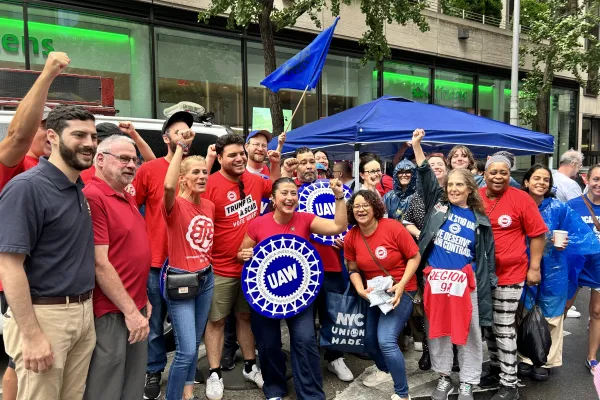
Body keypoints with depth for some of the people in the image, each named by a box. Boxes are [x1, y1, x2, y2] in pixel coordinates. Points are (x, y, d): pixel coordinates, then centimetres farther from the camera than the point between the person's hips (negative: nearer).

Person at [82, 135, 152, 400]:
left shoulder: (127, 198, 13)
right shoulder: (93, 197, -16)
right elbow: (99, 263, -20)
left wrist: (142, 299, 17)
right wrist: (130, 310, -17)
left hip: (136, 308, 9)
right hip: (111, 313, -9)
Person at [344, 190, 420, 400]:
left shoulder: (392, 227, -21)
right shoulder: (351, 237, -7)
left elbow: (415, 256, -13)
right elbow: (353, 270, 3)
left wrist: (401, 285, -22)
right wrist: (360, 289, -15)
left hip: (400, 291, -5)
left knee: (386, 340, -17)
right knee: (369, 339, 14)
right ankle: (385, 370, 48)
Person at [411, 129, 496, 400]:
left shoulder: (479, 220, 4)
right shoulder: (437, 203, 5)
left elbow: (486, 256, 6)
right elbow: (425, 175, 1)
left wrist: (487, 284, 2)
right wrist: (416, 145, -6)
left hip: (464, 281, -1)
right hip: (435, 279, 1)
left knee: (469, 334, 7)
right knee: (438, 331, 12)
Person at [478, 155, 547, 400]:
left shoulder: (521, 199, -10)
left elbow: (538, 234, -6)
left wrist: (534, 267, -7)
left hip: (509, 273, -5)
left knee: (504, 328, 0)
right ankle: (496, 368, 35)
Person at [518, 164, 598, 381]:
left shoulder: (559, 207, -8)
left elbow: (581, 233, -3)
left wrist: (563, 243, -19)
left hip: (552, 270, -1)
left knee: (550, 317, 9)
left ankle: (546, 362, 25)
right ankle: (526, 358, 26)